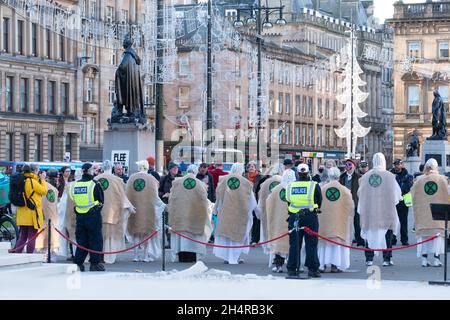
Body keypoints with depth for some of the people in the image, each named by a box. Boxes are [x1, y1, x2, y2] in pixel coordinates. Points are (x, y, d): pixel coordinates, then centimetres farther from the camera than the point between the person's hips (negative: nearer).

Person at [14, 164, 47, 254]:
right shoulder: (32, 182, -15)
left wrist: (39, 179, 12)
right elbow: (44, 191, -6)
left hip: (23, 214, 8)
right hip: (32, 213, -8)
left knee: (22, 237, 13)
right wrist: (42, 179, 2)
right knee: (32, 237, -1)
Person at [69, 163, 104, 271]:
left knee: (81, 240, 13)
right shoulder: (94, 185, -11)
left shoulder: (75, 185, 3)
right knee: (95, 240, 3)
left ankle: (78, 262, 11)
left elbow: (73, 199, 12)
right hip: (93, 215, -5)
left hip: (80, 216, 5)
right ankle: (94, 263, 2)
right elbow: (101, 200, -2)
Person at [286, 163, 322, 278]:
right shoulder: (314, 186, -4)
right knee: (311, 244, 3)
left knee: (294, 244, 8)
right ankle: (312, 269, 1)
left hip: (294, 217, 2)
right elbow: (319, 202, 4)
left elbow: (288, 202, 11)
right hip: (310, 216, -2)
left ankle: (292, 269, 9)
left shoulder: (290, 186, 4)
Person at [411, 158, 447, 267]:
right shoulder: (442, 179, -3)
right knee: (438, 234, 3)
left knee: (424, 234, 6)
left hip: (423, 211, 1)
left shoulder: (419, 180, -2)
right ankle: (437, 259, -3)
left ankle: (424, 259, 2)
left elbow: (413, 195, 4)